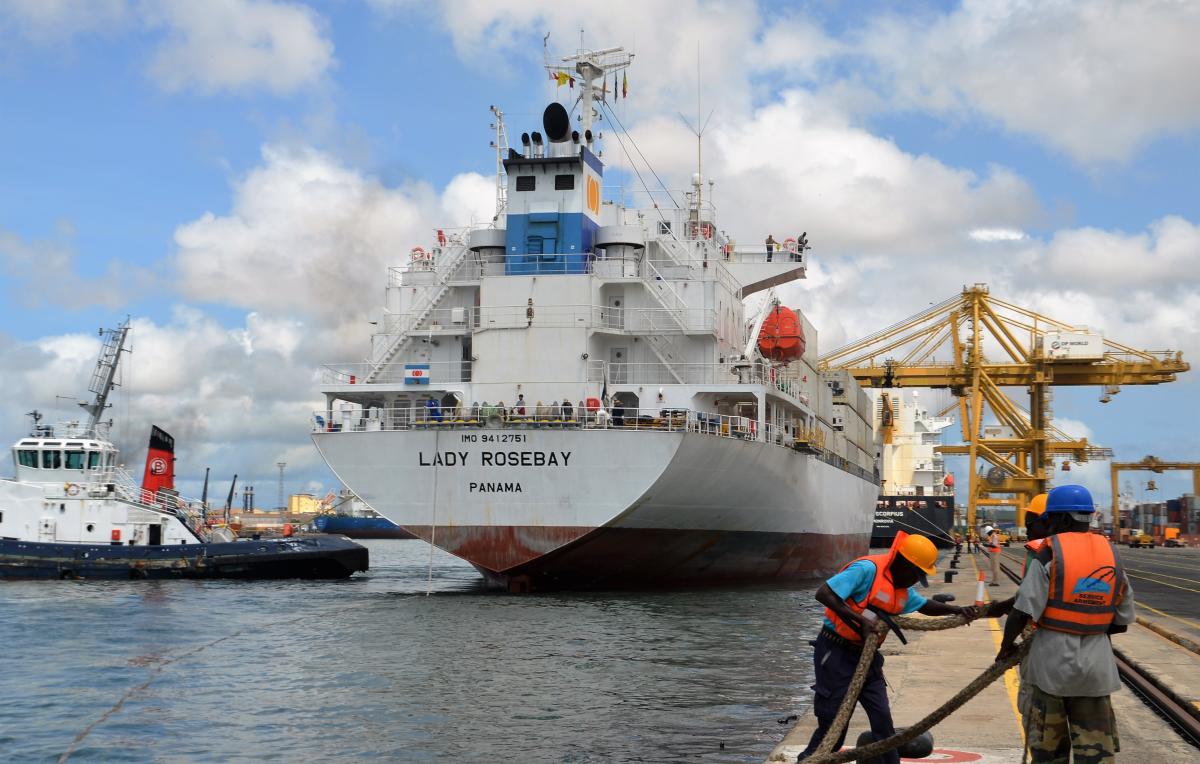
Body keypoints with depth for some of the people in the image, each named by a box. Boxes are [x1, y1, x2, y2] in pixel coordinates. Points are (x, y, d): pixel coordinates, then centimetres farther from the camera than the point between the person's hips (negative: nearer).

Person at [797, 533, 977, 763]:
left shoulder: (903, 588, 10)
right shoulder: (868, 569, -18)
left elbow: (925, 606, 27)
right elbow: (824, 593, -25)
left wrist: (958, 610, 10)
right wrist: (860, 619, -28)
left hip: (866, 655, 8)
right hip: (836, 651, -8)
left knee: (883, 719, 2)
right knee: (833, 723, -5)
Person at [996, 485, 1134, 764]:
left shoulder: (1050, 553, -11)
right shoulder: (1112, 556, 3)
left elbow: (1023, 612, -14)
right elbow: (1121, 621, 8)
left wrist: (1006, 646, 2)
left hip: (1053, 660, -3)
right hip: (1095, 664, 3)